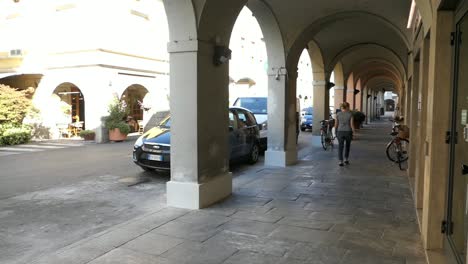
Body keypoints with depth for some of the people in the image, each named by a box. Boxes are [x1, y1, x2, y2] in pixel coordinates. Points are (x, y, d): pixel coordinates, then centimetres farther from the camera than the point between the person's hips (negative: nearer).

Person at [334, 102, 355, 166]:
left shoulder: (338, 114, -2)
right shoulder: (350, 114, -6)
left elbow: (336, 124, 2)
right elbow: (352, 124, -8)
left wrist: (335, 132, 12)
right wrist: (353, 133, 0)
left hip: (340, 132, 0)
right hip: (348, 132, 0)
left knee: (340, 147, 3)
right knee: (347, 145, 20)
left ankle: (340, 161, -7)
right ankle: (346, 159, 22)